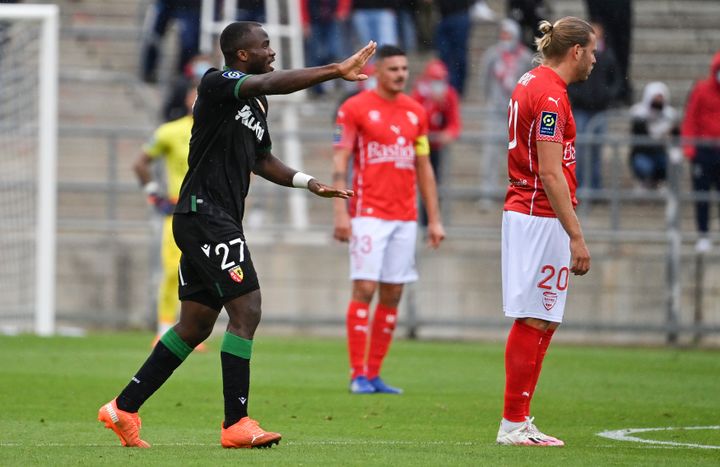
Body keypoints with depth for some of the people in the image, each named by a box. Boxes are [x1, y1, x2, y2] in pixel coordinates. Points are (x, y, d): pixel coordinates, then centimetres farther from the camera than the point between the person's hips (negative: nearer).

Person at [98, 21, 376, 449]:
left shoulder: (255, 107, 17)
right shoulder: (217, 85, -11)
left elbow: (262, 160, 28)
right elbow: (271, 84, -28)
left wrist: (308, 182, 11)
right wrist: (335, 72, -34)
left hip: (219, 222, 10)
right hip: (205, 216, -10)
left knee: (195, 325, 13)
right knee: (246, 311, -14)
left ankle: (123, 409, 20)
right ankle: (236, 425, -14)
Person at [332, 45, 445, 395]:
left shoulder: (416, 112, 13)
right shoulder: (355, 108, -2)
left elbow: (424, 169, 17)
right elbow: (339, 162, -5)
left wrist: (435, 219, 12)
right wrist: (340, 212, -14)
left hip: (405, 218, 5)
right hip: (369, 215, -5)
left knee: (392, 294, 3)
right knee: (364, 289, -9)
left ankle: (374, 374, 8)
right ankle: (358, 375, -6)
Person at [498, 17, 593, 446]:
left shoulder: (533, 84, 15)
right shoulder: (550, 95, -16)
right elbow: (550, 173, -20)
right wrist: (576, 235, -20)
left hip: (524, 213, 10)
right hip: (540, 217, -10)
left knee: (543, 321, 12)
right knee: (534, 321, -6)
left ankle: (517, 421, 14)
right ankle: (514, 424, -3)